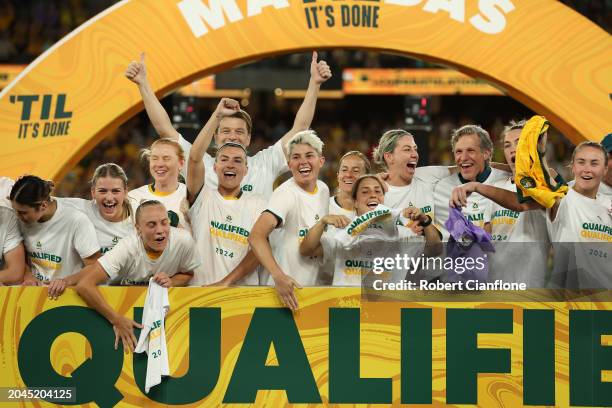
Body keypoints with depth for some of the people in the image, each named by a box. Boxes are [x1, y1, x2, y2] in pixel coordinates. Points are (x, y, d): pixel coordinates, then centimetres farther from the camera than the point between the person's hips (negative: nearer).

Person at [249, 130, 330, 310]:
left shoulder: (323, 190, 8)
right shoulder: (285, 194, -16)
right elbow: (256, 236, -30)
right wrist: (278, 276, -40)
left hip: (313, 288, 7)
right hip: (284, 288, -7)